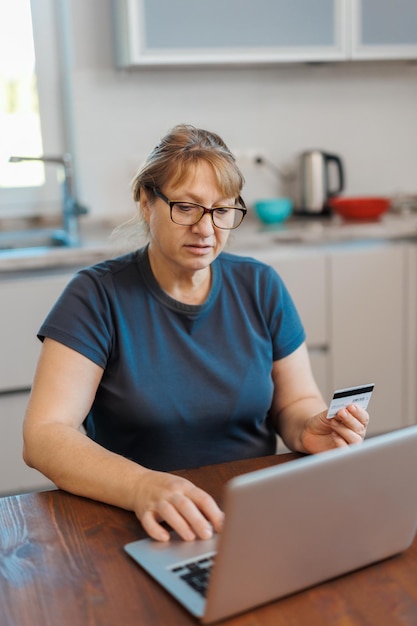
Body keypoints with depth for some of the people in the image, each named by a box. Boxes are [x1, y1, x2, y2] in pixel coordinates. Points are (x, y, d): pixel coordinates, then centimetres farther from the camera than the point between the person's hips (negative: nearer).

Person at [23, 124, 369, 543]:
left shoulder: (261, 288, 5)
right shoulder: (97, 296, -7)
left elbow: (295, 402, 13)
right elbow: (42, 436, -15)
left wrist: (308, 430, -12)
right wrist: (142, 486, -32)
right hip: (137, 525, -3)